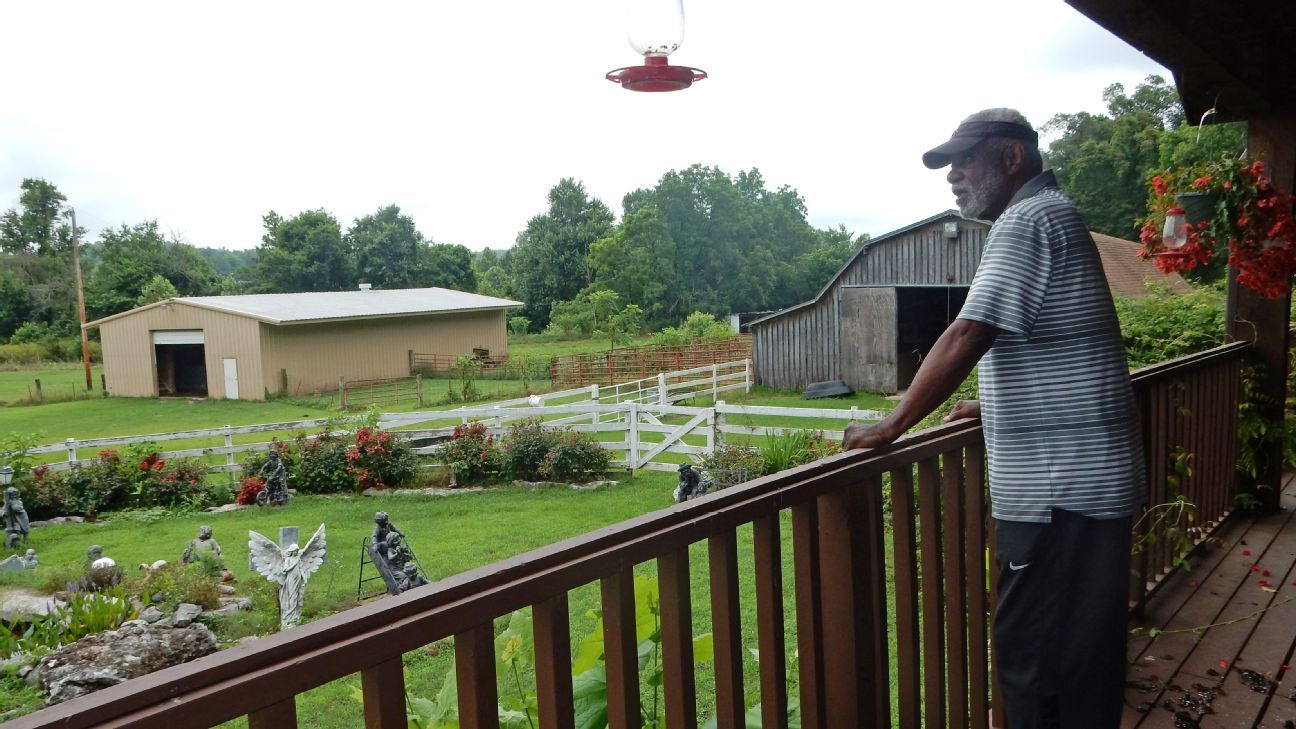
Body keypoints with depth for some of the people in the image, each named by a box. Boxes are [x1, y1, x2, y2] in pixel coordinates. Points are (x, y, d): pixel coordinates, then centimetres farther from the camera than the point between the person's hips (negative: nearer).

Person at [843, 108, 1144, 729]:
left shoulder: (1029, 220, -14)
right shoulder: (1053, 216, 19)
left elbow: (965, 338, -22)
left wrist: (890, 427, -16)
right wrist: (994, 404, 24)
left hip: (1058, 486, -10)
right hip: (1081, 475, 10)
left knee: (1032, 656, -2)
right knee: (1081, 650, 20)